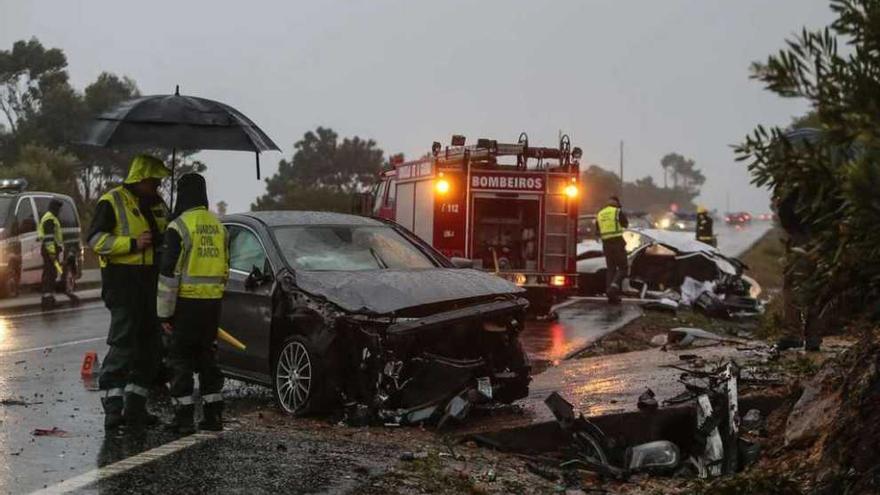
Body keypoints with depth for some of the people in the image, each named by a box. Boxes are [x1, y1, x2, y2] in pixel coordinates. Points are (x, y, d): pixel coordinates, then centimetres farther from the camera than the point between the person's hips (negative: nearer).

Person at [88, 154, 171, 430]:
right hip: (122, 280, -8)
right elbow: (95, 239, -12)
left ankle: (135, 407, 16)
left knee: (150, 346, 8)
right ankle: (113, 407, -6)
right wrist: (133, 243, -20)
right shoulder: (112, 201, -4)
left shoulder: (157, 204, 18)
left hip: (151, 281, 8)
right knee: (123, 344, -11)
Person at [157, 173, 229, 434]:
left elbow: (169, 273, -13)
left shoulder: (179, 227, -11)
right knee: (206, 356, 14)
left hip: (187, 302, -6)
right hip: (212, 303, 6)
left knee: (180, 357, 2)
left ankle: (184, 417, 2)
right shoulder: (218, 226, 11)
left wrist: (164, 312, -9)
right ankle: (213, 415, 15)